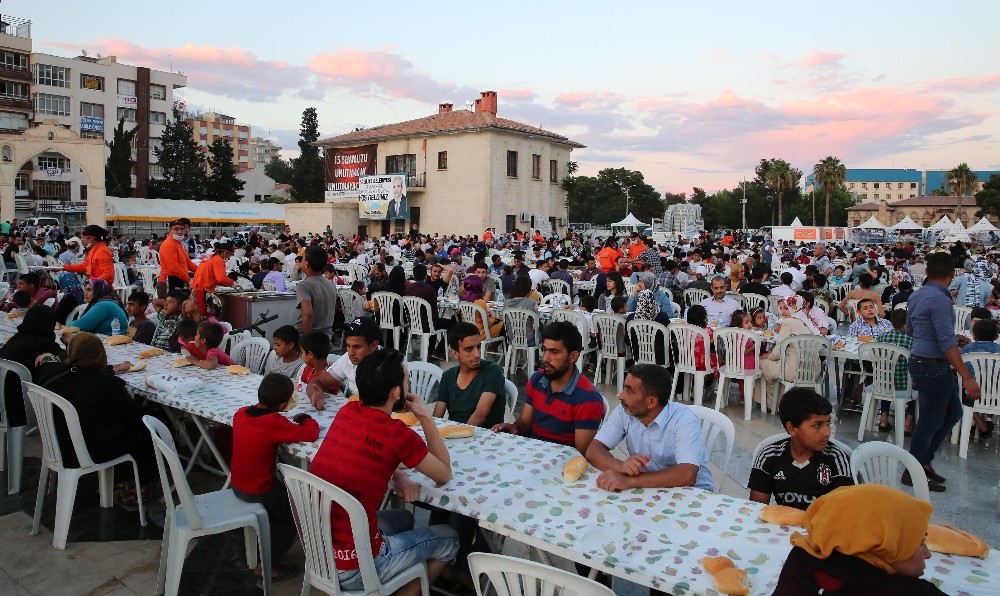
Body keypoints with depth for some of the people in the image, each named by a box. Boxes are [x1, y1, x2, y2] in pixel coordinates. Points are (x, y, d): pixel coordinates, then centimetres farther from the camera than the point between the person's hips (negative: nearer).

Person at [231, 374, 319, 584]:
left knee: (283, 497, 29)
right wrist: (306, 418, -6)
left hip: (237, 484, 7)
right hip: (258, 491, -7)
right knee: (294, 514, 15)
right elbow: (312, 434, -26)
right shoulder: (274, 422, -29)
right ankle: (266, 566, 18)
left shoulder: (241, 413, -8)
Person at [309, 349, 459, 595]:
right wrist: (425, 416, -6)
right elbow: (444, 474, -5)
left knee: (403, 518, 30)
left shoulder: (347, 411, -2)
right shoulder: (398, 434, -22)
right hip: (352, 568, -7)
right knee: (448, 539, 14)